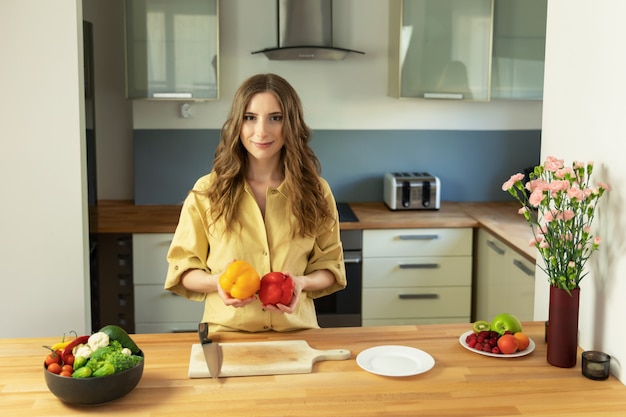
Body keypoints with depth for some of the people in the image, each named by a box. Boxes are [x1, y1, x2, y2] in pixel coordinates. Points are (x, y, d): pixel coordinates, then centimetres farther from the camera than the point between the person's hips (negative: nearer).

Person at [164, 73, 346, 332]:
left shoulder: (315, 191, 2)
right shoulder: (207, 191, -1)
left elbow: (329, 266, 10)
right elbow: (182, 268, 5)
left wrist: (302, 282, -11)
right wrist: (216, 282, -15)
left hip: (295, 330, 1)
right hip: (226, 332, 0)